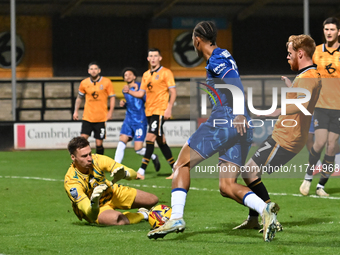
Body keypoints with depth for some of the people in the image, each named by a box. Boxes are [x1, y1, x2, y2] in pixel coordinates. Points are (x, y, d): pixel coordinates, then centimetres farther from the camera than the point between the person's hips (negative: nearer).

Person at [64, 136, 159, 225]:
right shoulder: (71, 181, -35)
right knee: (117, 219, -35)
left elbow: (133, 174, -23)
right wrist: (94, 201, -64)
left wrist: (124, 174, -48)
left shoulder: (97, 159, -26)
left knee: (153, 200, 2)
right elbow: (92, 215, -41)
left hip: (111, 193, 4)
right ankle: (142, 215, -2)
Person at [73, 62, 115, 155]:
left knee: (99, 143, -2)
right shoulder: (84, 83, 5)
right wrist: (76, 111, 12)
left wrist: (110, 112, -9)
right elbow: (79, 97, 18)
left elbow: (112, 97, 2)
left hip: (101, 118, -1)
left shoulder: (106, 82, 0)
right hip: (87, 117, 2)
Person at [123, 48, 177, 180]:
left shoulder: (166, 73, -4)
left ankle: (142, 171, -20)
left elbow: (173, 92, -6)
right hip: (149, 111, 7)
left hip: (160, 111, -7)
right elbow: (141, 93, 16)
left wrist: (169, 108, -16)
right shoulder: (146, 75, 15)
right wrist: (129, 91, -3)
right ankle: (175, 168, 20)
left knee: (150, 137, -16)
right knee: (161, 140, 10)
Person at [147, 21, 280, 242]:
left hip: (225, 120, -8)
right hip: (242, 128, 8)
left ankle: (176, 217, -9)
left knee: (182, 164, 2)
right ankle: (264, 209, -20)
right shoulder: (224, 56, 25)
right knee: (227, 187, 3)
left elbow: (234, 81, -19)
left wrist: (239, 114, -28)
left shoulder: (216, 59, -3)